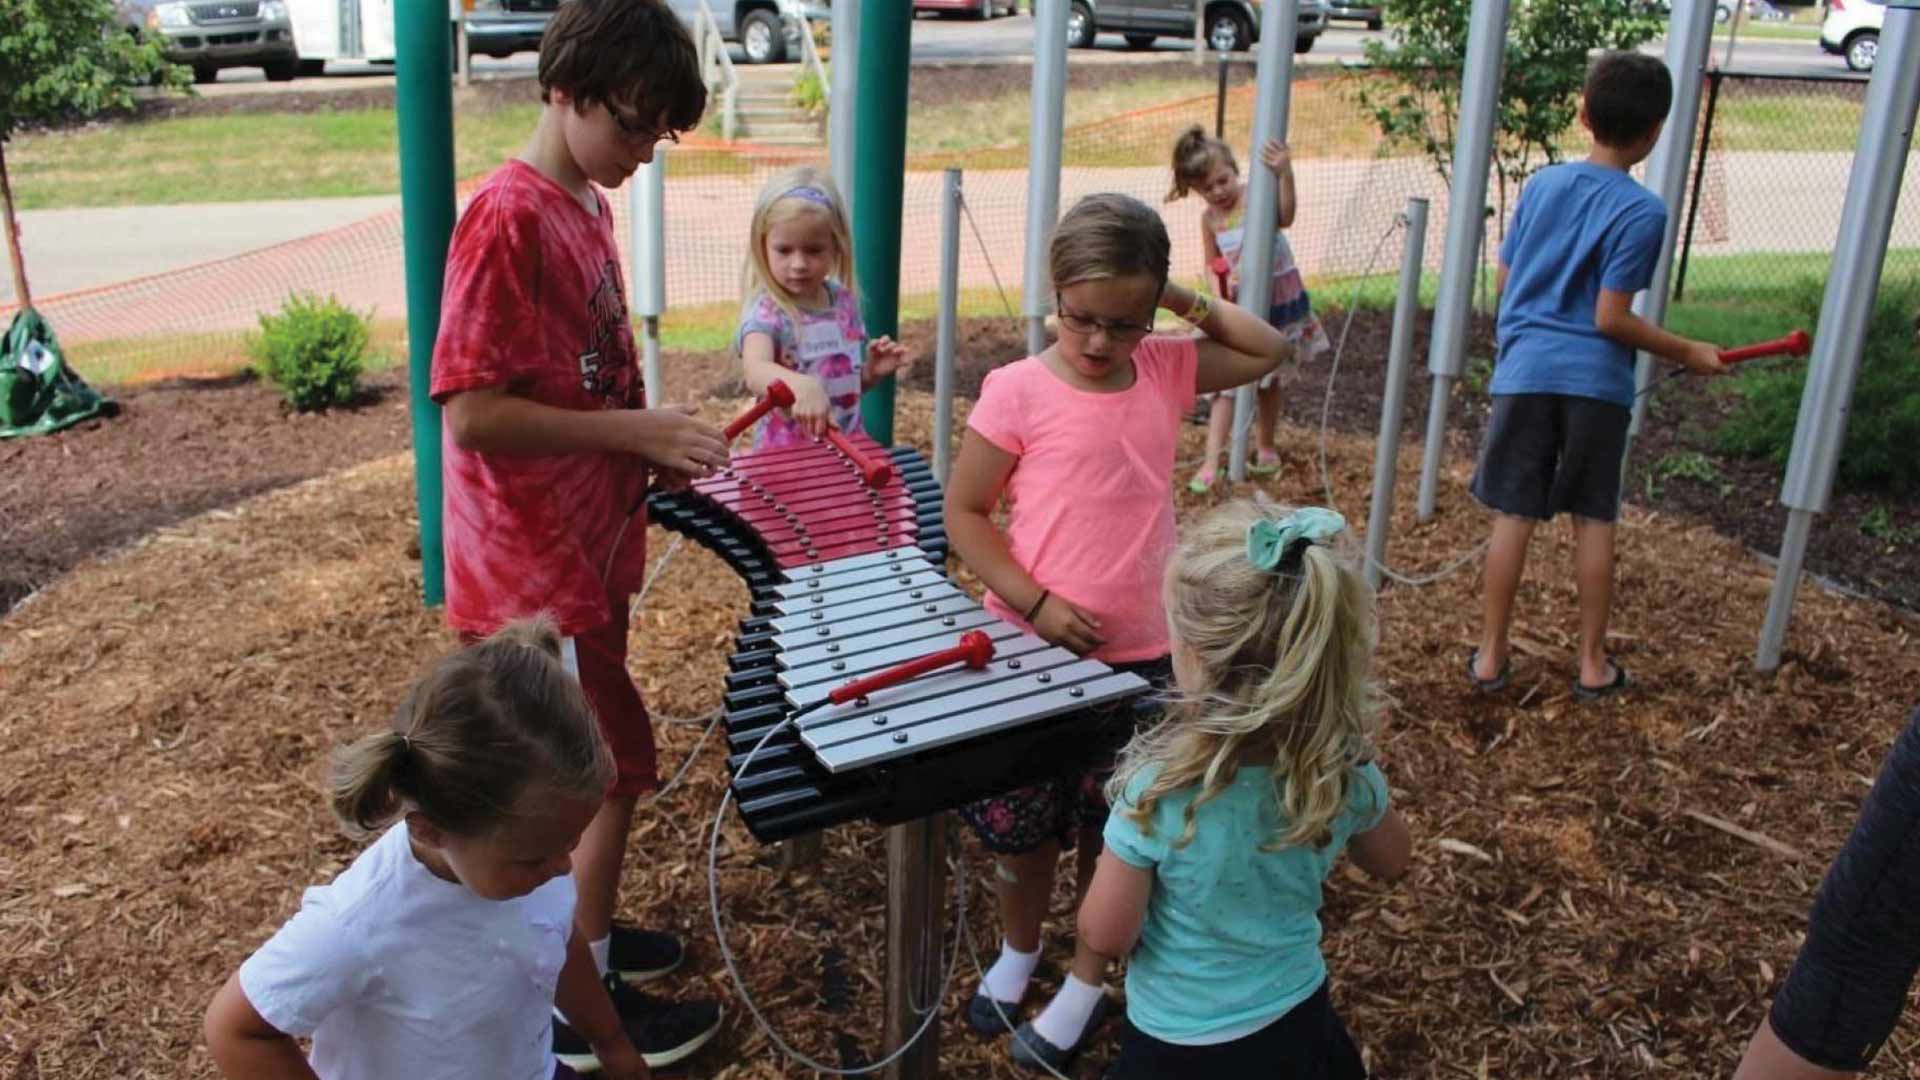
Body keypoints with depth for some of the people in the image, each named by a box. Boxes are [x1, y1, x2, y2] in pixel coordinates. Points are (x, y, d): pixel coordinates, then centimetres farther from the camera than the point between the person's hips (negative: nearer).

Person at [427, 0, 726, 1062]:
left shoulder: (586, 205, 7)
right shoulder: (507, 219, -21)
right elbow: (471, 415, -24)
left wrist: (653, 442, 5)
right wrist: (637, 430, -23)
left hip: (588, 546, 9)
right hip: (536, 572, -9)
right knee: (615, 769, 2)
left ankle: (572, 936, 39)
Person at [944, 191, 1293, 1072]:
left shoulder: (1166, 371, 0)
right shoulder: (1019, 390, -12)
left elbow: (1269, 351, 10)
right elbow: (963, 514, -8)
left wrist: (1189, 301, -2)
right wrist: (1034, 602, -18)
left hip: (1142, 658, 2)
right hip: (1030, 651, -2)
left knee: (1113, 830, 15)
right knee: (1021, 823, 16)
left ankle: (1087, 981, 34)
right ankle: (1017, 950, 43)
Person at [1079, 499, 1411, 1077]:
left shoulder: (1157, 790, -28)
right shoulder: (1345, 769, -16)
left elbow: (1105, 937, -16)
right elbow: (1391, 860, 5)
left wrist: (1122, 853, -2)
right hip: (1300, 1026, 3)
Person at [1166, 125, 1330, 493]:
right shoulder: (1209, 218, -3)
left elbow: (1286, 218, -35)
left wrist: (1285, 174, -49)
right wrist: (1224, 279, -13)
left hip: (1278, 298, -2)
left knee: (1268, 377, 15)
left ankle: (1265, 446, 33)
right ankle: (1211, 463, -7)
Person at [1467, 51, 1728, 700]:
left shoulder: (1543, 184, 4)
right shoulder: (1643, 212, -10)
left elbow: (1504, 281, 9)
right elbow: (1612, 318, -12)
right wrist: (1687, 353, -1)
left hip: (1525, 371, 3)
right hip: (1595, 379, -3)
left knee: (1514, 516, 8)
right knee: (1593, 521, 9)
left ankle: (1491, 656, 13)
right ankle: (1593, 663, 18)